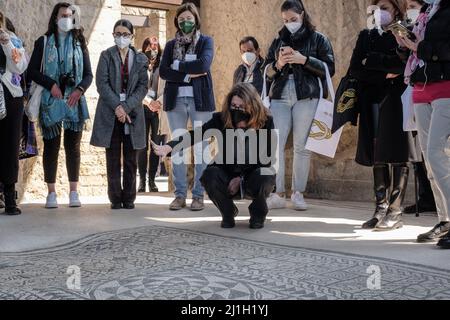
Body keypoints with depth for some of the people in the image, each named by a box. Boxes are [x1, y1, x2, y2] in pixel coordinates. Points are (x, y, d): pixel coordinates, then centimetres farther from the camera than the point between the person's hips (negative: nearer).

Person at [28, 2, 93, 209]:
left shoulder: (79, 43, 12)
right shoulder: (43, 42, 7)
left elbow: (88, 74, 9)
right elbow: (32, 71, 2)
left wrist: (80, 90, -10)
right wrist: (51, 84, -12)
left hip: (75, 102, 2)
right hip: (51, 103, -1)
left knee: (73, 147, 2)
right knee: (51, 147, 0)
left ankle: (74, 192, 5)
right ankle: (51, 193, 5)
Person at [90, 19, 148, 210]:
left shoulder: (140, 59, 8)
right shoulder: (106, 56, 5)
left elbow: (143, 86, 1)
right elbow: (102, 84, -5)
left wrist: (126, 107, -12)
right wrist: (117, 106, -15)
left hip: (132, 113, 1)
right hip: (110, 113, -1)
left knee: (131, 159, 3)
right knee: (113, 158, 1)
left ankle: (129, 198, 9)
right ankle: (115, 199, 6)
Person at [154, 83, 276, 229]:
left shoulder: (266, 121, -13)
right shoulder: (222, 119, -11)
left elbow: (266, 158, -10)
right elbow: (194, 134, -23)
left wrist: (241, 178, -16)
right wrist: (169, 147, -40)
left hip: (253, 176, -1)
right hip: (228, 175, 1)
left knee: (265, 176, -34)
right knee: (210, 174, -30)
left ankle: (258, 212, 0)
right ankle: (228, 212, 1)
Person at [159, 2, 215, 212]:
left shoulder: (206, 41, 7)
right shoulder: (171, 45, 14)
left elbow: (203, 64, -12)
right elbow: (163, 72, 0)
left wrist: (178, 65, -6)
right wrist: (188, 75, -10)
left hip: (200, 99, -2)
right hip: (176, 100, 2)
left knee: (200, 148, -3)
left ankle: (198, 196, 2)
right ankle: (180, 195, 6)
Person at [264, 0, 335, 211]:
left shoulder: (318, 39, 8)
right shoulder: (279, 41, 18)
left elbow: (329, 68, -1)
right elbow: (267, 71, 16)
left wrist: (304, 60, -13)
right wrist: (278, 64, -6)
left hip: (307, 97, -3)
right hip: (280, 97, 3)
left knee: (301, 146, -2)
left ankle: (298, 194, 7)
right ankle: (278, 194, -3)